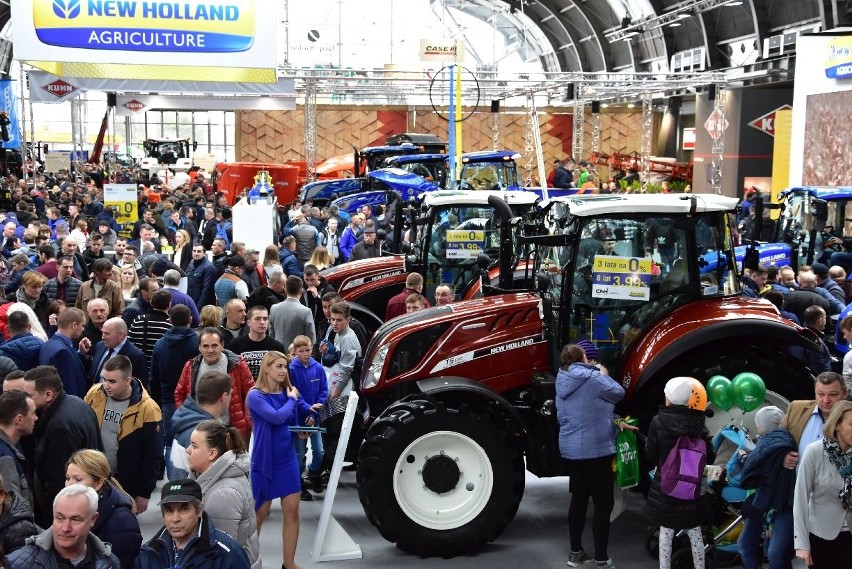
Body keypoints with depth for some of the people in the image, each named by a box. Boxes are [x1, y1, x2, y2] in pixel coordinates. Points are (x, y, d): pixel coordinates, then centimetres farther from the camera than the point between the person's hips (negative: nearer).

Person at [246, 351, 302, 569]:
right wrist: (292, 400, -11)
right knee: (260, 512, 7)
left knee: (292, 511, 2)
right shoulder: (256, 395, -12)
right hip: (265, 460, -5)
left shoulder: (288, 392, 5)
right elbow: (277, 417, -26)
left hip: (288, 458, 5)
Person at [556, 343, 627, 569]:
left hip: (570, 449, 8)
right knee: (603, 503, 0)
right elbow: (618, 393, -4)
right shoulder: (592, 378, -15)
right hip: (595, 449, -8)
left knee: (579, 498, 17)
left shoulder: (562, 382, 8)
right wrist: (604, 375, 12)